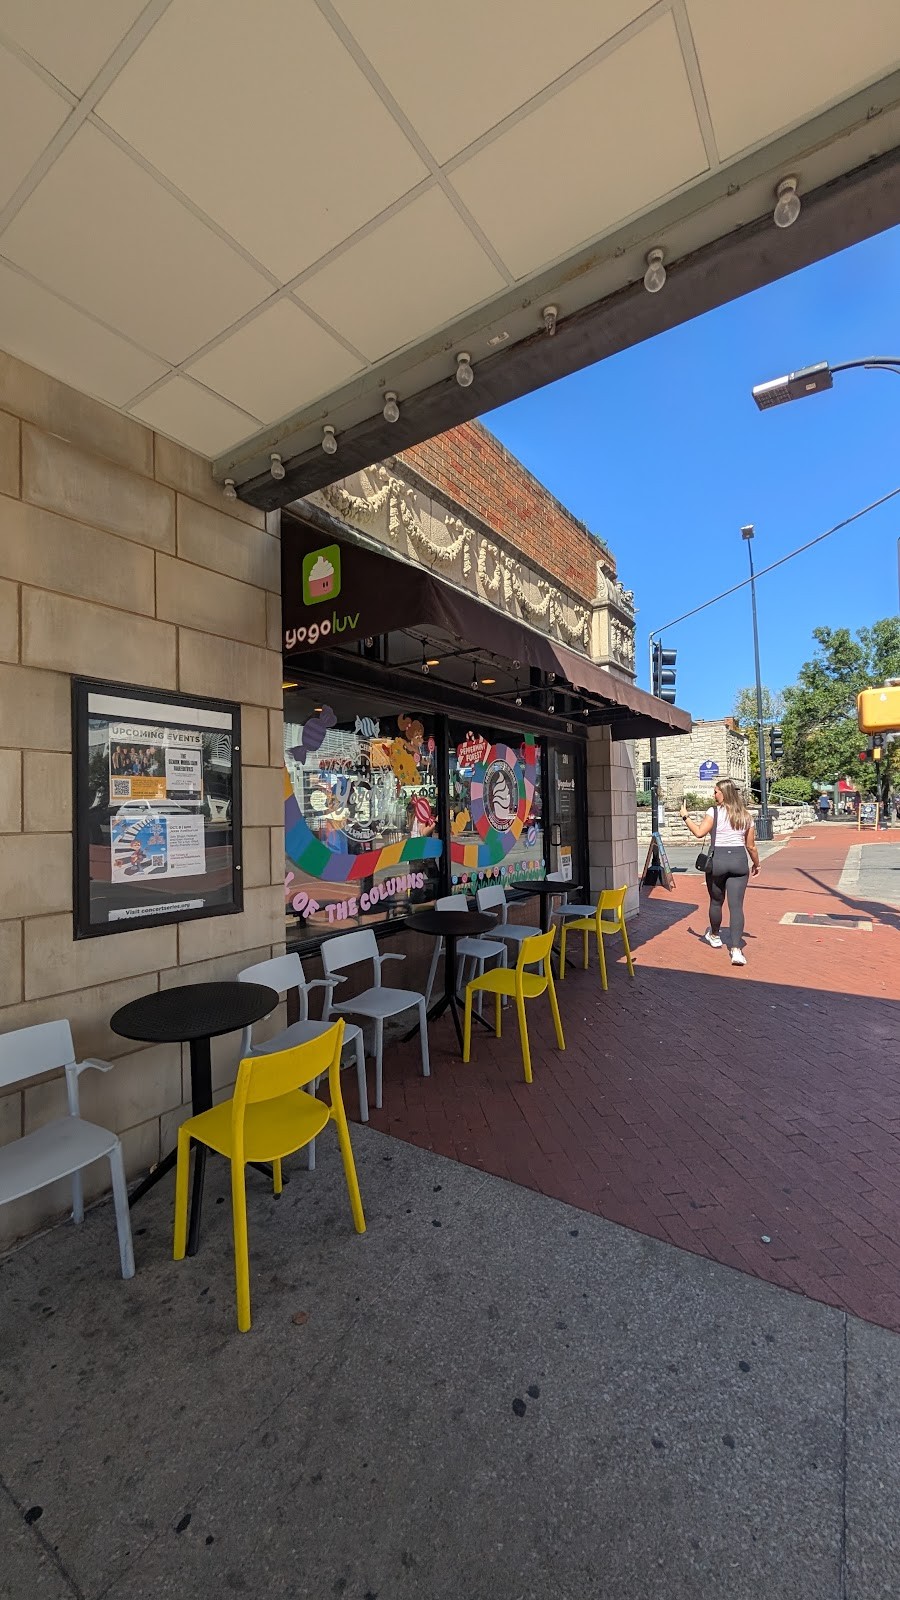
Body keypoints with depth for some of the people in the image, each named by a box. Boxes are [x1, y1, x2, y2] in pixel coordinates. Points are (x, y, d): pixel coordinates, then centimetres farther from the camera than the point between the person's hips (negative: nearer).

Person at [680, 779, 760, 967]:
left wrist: (685, 817, -3)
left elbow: (699, 832, -16)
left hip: (717, 859, -3)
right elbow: (751, 846, 11)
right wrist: (756, 864, 25)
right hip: (739, 860, 3)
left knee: (716, 901, 17)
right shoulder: (746, 815, 9)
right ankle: (736, 950, -9)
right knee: (736, 906, 0)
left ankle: (715, 936, 39)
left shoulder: (714, 812, -6)